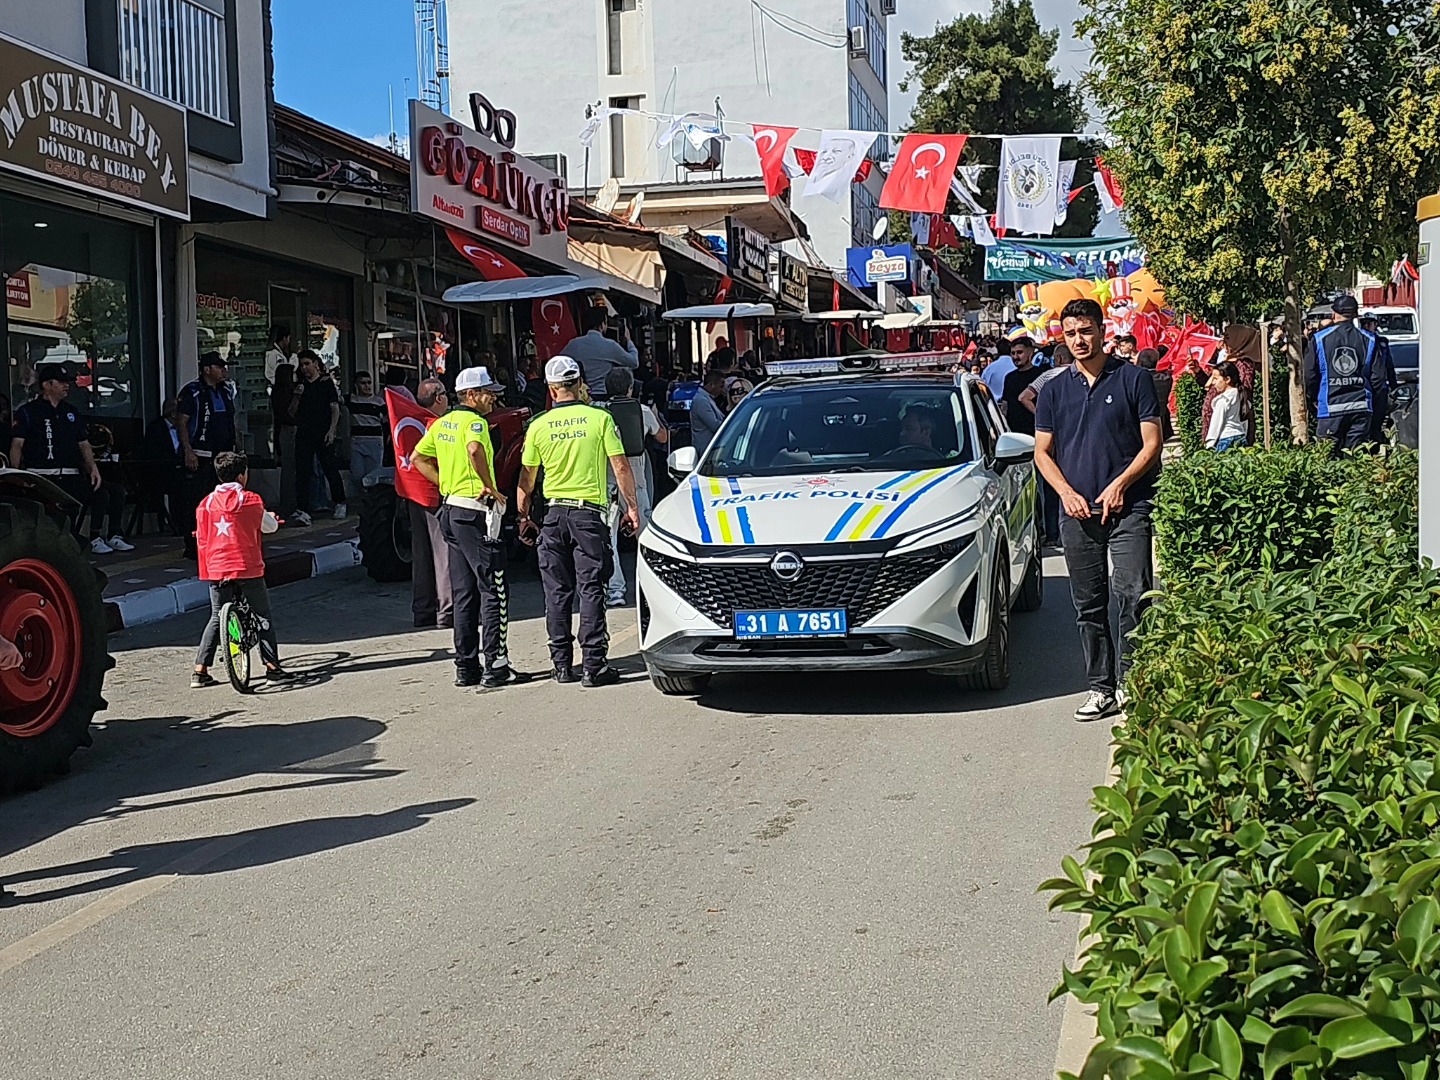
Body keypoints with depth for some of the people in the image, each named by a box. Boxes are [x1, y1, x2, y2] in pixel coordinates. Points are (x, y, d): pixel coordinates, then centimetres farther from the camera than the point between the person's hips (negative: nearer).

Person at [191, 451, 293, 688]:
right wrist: (271, 518, 31)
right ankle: (272, 667, 3)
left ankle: (200, 672, 8)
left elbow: (202, 539, 7)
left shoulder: (206, 504, 4)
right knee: (262, 616, 7)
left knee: (216, 618, 13)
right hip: (247, 567, -3)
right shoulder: (251, 500, -5)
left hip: (216, 569, 4)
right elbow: (270, 527, 8)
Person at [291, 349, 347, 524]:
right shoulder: (300, 385, 12)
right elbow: (293, 412, 12)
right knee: (302, 471, -5)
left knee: (330, 469, 4)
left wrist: (331, 430, -10)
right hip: (303, 434, 3)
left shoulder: (326, 382, 2)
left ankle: (340, 503, 23)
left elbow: (335, 408, -1)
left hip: (323, 433, -3)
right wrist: (297, 396, -6)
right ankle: (303, 511, -8)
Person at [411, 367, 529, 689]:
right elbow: (475, 449, -33)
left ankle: (466, 668, 15)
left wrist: (446, 484, 15)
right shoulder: (474, 421, -11)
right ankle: (496, 667, -6)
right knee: (494, 590, -5)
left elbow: (418, 458, 21)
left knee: (464, 593, 12)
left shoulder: (442, 423, 15)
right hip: (475, 512, -9)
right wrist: (489, 486, -21)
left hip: (450, 510, 9)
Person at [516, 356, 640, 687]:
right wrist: (631, 506, 5)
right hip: (589, 513, -2)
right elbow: (620, 466, -4)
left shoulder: (538, 426, 2)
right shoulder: (600, 418, -4)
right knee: (590, 589, -1)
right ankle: (594, 665, -4)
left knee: (557, 592, 8)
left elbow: (526, 479, 8)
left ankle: (562, 664, 11)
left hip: (554, 513, 2)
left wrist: (523, 516, 19)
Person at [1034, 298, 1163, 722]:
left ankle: (1130, 683, -1)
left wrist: (1120, 485, -11)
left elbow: (1152, 443, 1)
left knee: (1134, 595, -11)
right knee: (1088, 604, 7)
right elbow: (1043, 453, 13)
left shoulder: (1133, 378, 3)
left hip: (1128, 507, -3)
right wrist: (1067, 492, -3)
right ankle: (1101, 687, 14)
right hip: (1077, 510, 4)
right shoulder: (1054, 389, 13)